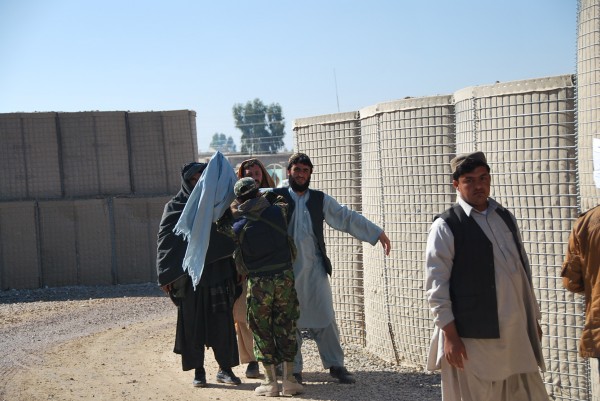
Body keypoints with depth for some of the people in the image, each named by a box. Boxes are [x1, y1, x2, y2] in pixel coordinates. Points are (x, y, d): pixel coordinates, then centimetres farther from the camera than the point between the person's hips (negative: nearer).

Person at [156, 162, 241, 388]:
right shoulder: (174, 207, 3)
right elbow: (165, 241, -1)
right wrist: (166, 276, -8)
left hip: (218, 273, 2)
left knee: (223, 323, 1)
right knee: (193, 324, 3)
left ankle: (225, 369, 10)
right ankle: (198, 371, 12)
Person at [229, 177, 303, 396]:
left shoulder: (238, 226, -8)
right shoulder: (277, 212, -6)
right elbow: (281, 199, 14)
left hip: (257, 282, -1)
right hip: (284, 277, 1)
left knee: (262, 330, 9)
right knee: (286, 328, 9)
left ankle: (270, 382, 9)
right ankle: (289, 380, 11)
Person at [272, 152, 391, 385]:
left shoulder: (320, 200, 10)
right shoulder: (276, 197, 2)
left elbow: (347, 218, 10)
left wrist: (378, 234, 7)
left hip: (315, 270, 2)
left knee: (324, 319, 2)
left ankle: (336, 365, 11)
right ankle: (293, 370, 13)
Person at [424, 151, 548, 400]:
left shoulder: (506, 218, 13)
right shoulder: (446, 227, -7)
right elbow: (436, 284, -10)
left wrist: (533, 319, 18)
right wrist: (449, 334, -15)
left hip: (517, 334, 6)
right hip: (473, 337, -6)